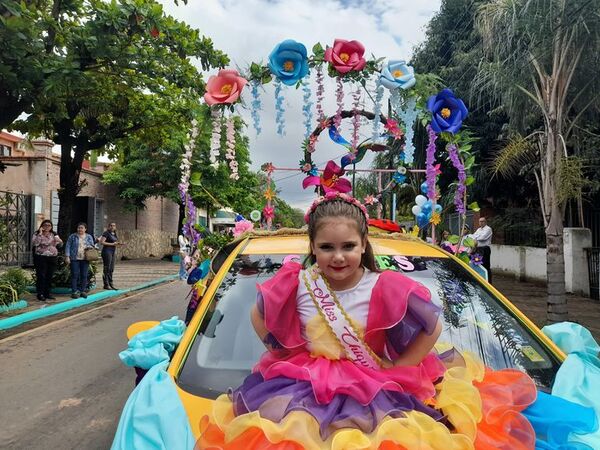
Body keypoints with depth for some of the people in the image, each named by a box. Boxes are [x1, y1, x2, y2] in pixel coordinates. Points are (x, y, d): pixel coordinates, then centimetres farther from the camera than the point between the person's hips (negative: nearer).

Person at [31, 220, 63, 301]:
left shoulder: (54, 235, 12)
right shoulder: (37, 234, 0)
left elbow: (60, 244, 6)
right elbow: (34, 243, -17)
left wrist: (57, 239, -13)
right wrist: (40, 234, -18)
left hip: (52, 258, 4)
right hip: (41, 257, -4)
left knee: (49, 276, 7)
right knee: (41, 276, -4)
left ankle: (47, 293, 17)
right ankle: (40, 294, 2)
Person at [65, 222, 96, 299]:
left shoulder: (89, 237, 12)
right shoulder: (72, 236, 4)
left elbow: (92, 246, 16)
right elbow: (68, 246, 1)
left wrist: (90, 247, -7)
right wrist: (67, 256, -7)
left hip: (85, 259, 2)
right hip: (74, 258, -2)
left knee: (84, 275, 3)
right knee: (75, 275, -3)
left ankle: (83, 291, 12)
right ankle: (74, 292, 2)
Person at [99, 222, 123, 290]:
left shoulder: (114, 234, 15)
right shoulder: (106, 233, -8)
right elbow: (102, 242, -17)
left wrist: (118, 243, 4)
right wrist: (112, 244, -18)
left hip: (113, 252, 8)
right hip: (107, 251, -8)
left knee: (111, 269, 10)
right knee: (106, 269, -4)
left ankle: (111, 284, 16)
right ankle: (106, 285, 0)